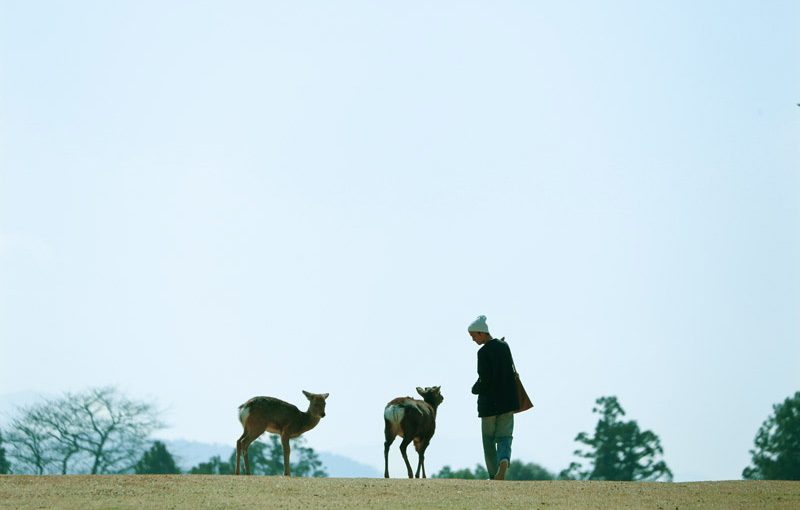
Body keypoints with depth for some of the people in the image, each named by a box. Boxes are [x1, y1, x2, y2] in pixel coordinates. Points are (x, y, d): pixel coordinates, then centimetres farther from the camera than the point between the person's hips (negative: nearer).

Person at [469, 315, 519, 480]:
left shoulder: (483, 352, -15)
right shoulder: (504, 346, 7)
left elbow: (484, 380, -19)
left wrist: (475, 389, 0)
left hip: (489, 403, -5)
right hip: (507, 401, 5)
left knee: (489, 440, 8)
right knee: (504, 436, 5)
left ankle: (493, 475, 10)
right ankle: (504, 460, -24)